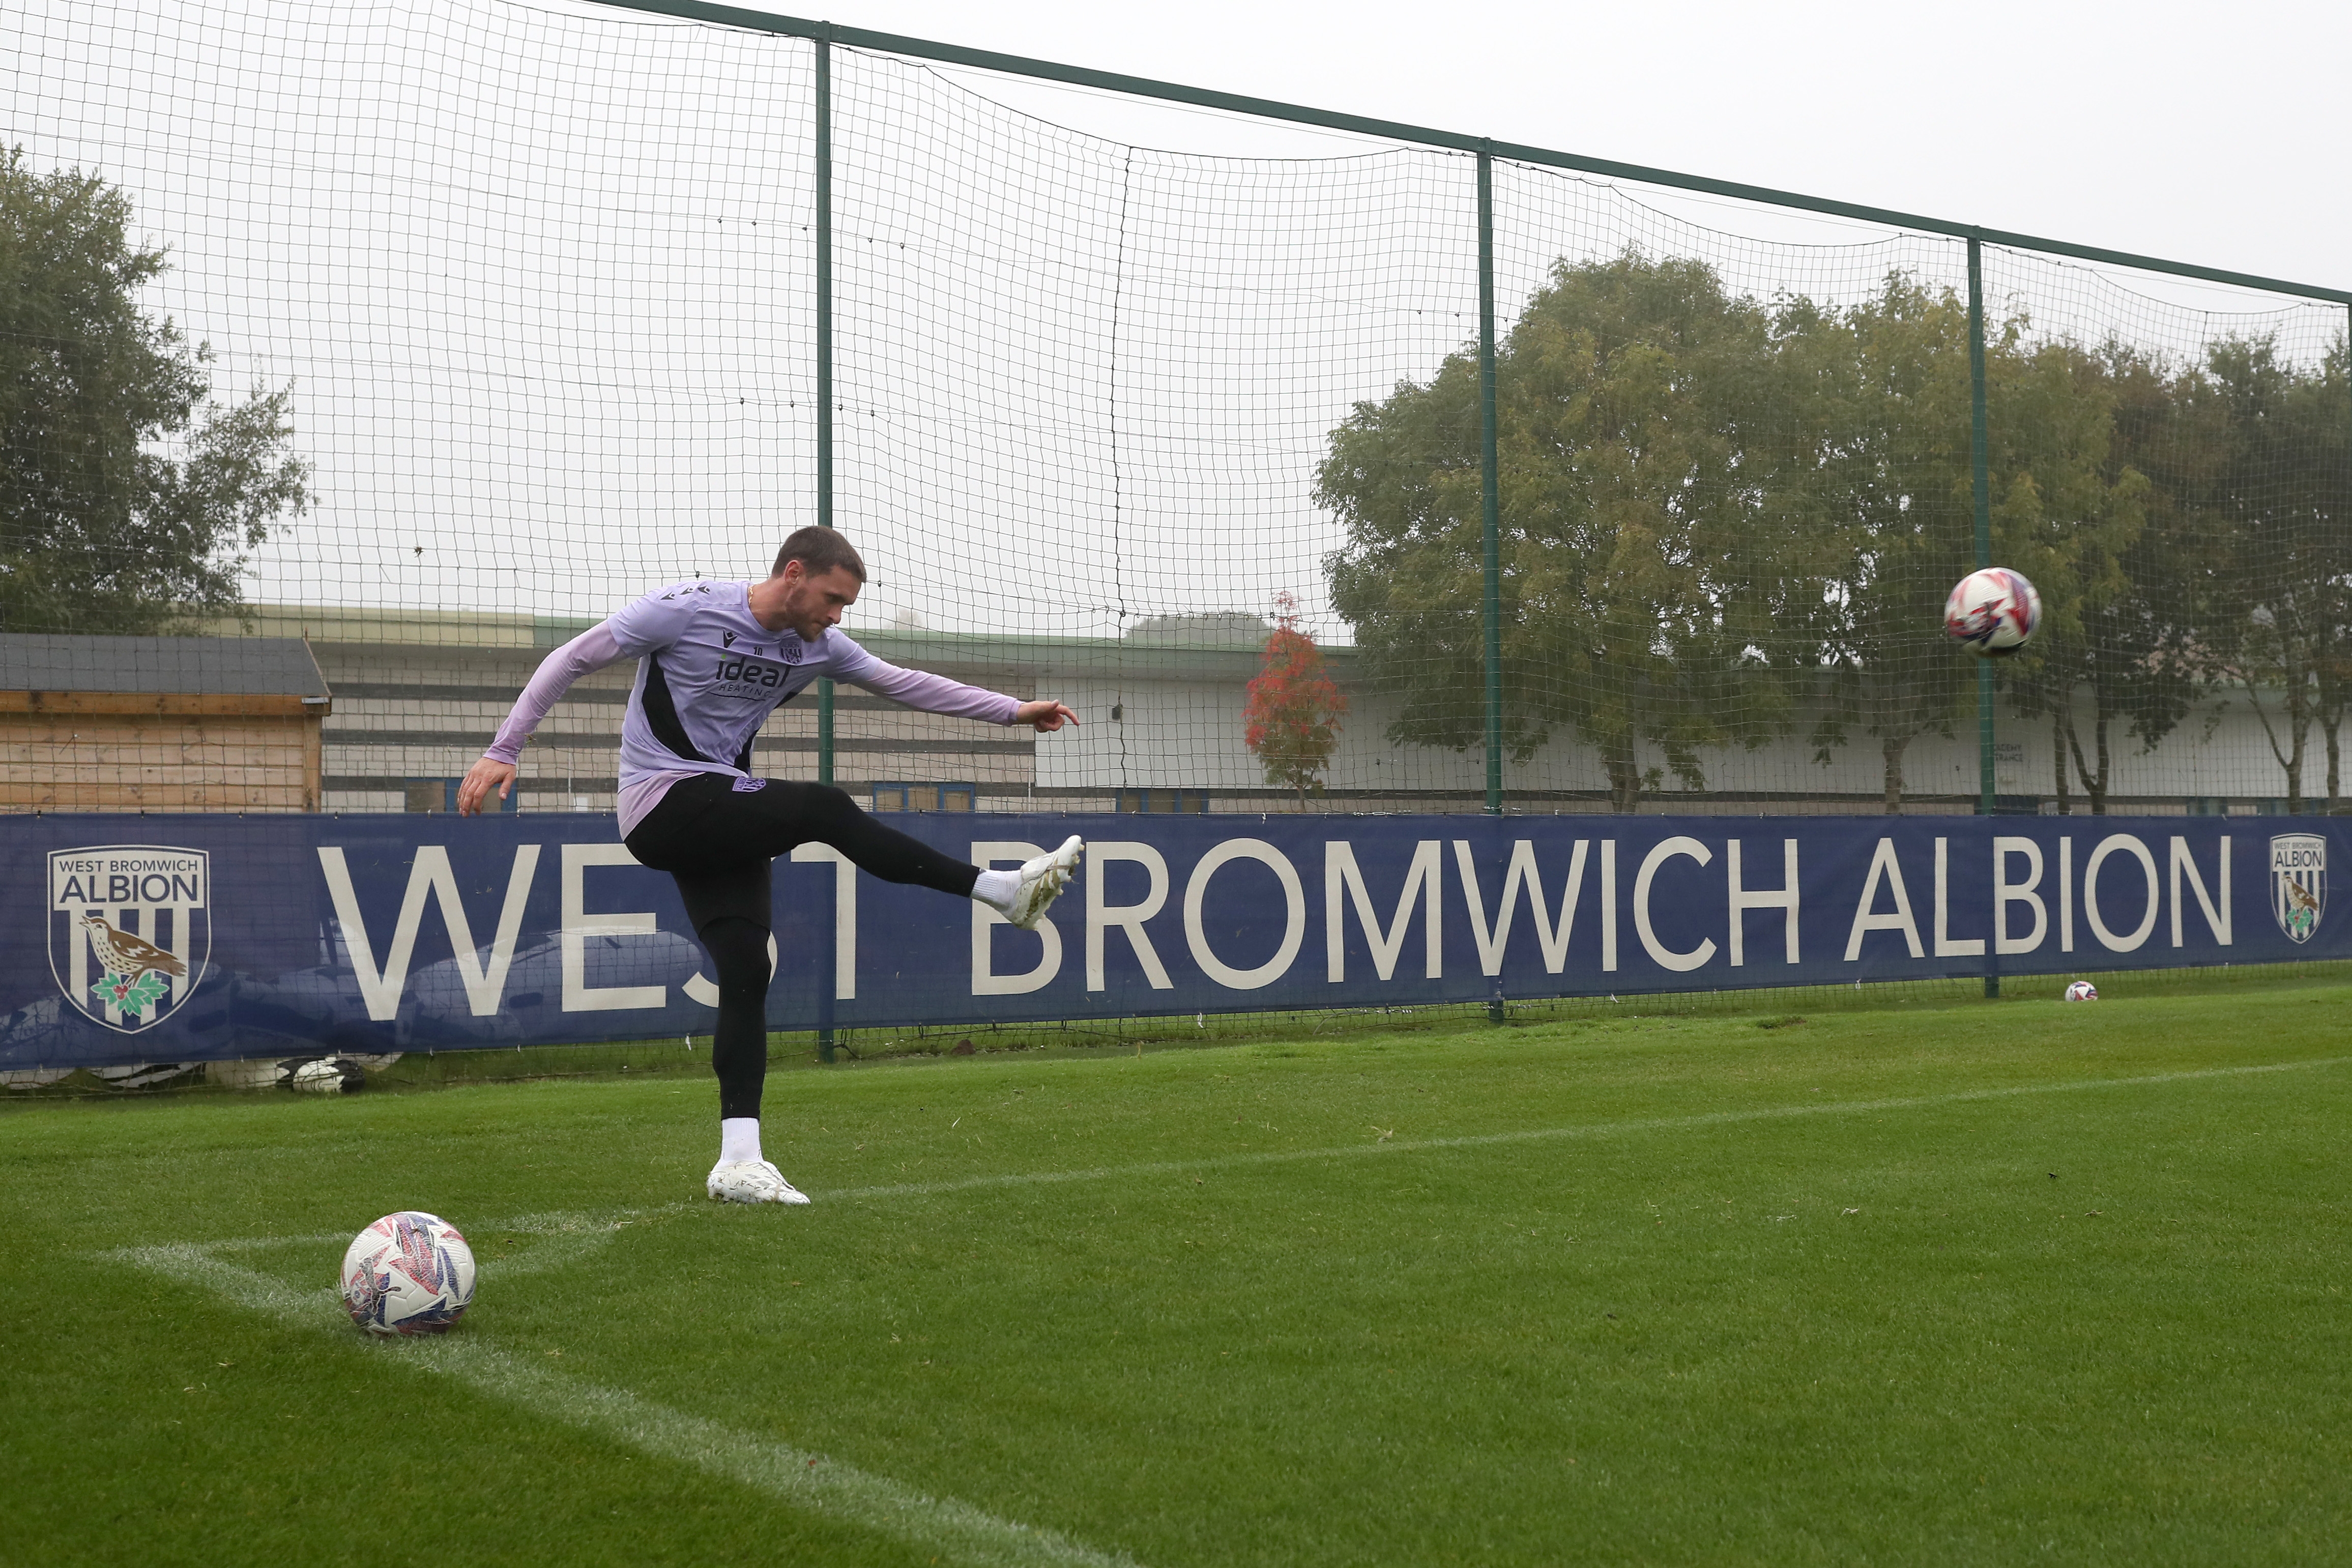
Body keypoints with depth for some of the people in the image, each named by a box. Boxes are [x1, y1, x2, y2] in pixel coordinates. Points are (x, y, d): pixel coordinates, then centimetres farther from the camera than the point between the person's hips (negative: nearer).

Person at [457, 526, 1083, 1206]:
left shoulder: (818, 644, 5)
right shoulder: (685, 609, -13)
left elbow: (901, 682, 13)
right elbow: (571, 659, -6)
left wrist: (1014, 710, 7)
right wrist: (503, 751, -9)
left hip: (721, 818, 7)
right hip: (660, 805, -7)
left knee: (746, 971, -6)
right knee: (824, 808, -24)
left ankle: (739, 1162, -7)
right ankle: (1000, 890, -19)